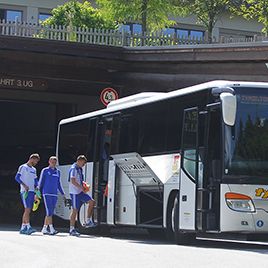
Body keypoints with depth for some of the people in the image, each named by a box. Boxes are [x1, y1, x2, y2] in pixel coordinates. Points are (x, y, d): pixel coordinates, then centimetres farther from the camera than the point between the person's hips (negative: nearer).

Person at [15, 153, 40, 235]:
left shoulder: (34, 170, 20)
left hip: (32, 191, 8)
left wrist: (36, 187, 4)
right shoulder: (23, 167, -2)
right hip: (25, 191, -8)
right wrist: (24, 185, -21)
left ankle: (23, 228, 9)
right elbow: (17, 177, -10)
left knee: (28, 210, 6)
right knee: (27, 209, -15)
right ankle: (28, 227, -21)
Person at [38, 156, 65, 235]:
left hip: (55, 194, 5)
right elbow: (41, 182, 5)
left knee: (50, 213, 4)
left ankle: (44, 229, 11)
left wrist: (63, 193, 14)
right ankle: (52, 229, -19)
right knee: (49, 212, -14)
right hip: (47, 194, -5)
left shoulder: (58, 172, 14)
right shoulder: (45, 171, 2)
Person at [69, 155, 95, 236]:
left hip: (80, 192, 9)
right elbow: (73, 181, -22)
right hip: (75, 193, -9)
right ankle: (72, 229, 0)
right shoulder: (74, 169, -13)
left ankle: (88, 221, -1)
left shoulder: (79, 169, 16)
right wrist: (81, 188, -20)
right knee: (75, 210, -6)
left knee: (91, 202, -5)